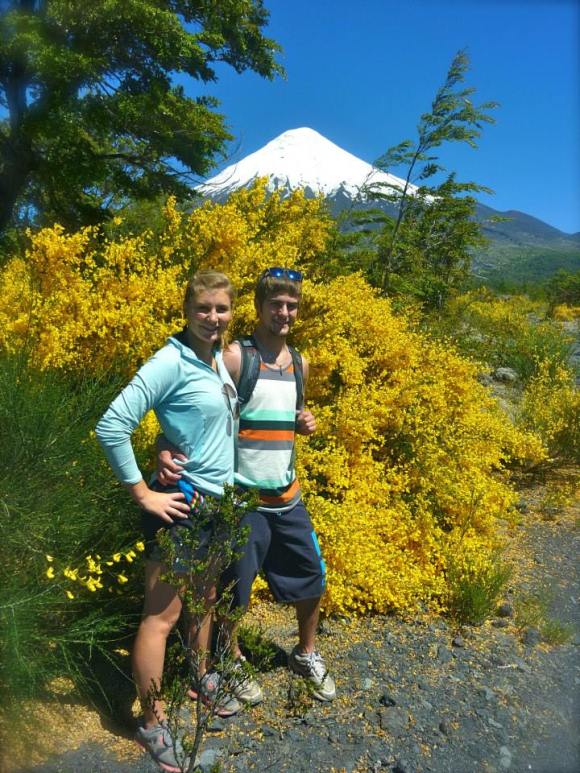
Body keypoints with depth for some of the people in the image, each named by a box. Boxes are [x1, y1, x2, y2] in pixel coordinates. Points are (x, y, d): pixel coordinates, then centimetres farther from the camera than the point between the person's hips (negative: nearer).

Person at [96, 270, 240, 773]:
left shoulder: (220, 357, 5)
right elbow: (111, 426, -23)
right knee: (162, 616, 6)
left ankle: (202, 677, 48)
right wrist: (142, 494, -19)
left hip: (218, 501, 8)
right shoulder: (171, 362, -19)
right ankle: (153, 724, 25)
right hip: (180, 504, -8)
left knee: (205, 598, 24)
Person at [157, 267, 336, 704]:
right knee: (233, 587, 11)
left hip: (287, 496, 6)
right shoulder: (234, 358, -14)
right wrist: (166, 450, -34)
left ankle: (307, 655, 43)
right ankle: (233, 663, 38)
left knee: (311, 577, 17)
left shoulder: (300, 364, 6)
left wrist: (305, 425, 0)